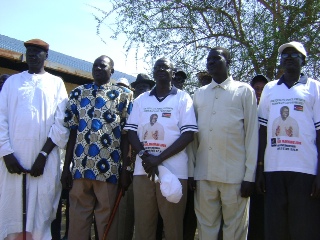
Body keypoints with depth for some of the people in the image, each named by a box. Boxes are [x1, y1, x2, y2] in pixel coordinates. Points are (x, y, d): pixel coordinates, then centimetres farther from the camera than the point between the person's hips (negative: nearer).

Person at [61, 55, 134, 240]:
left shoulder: (123, 95, 6)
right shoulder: (78, 93, 13)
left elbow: (126, 134, 2)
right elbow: (72, 132, 10)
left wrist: (125, 169, -4)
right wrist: (66, 167, 4)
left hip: (109, 168, -2)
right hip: (80, 166, 3)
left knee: (107, 217, 5)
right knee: (77, 217, 8)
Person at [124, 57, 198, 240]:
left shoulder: (183, 98, 4)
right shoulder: (141, 100, 14)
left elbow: (188, 134, -5)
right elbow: (131, 131, 9)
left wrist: (159, 158, -12)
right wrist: (144, 155, -10)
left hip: (173, 170, -3)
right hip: (142, 169, 3)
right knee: (143, 225, 7)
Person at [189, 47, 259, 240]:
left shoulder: (244, 91, 5)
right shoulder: (199, 94, 16)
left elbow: (252, 134, 0)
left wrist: (249, 175, -5)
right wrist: (191, 170, 7)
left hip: (235, 174, -3)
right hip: (203, 174, 3)